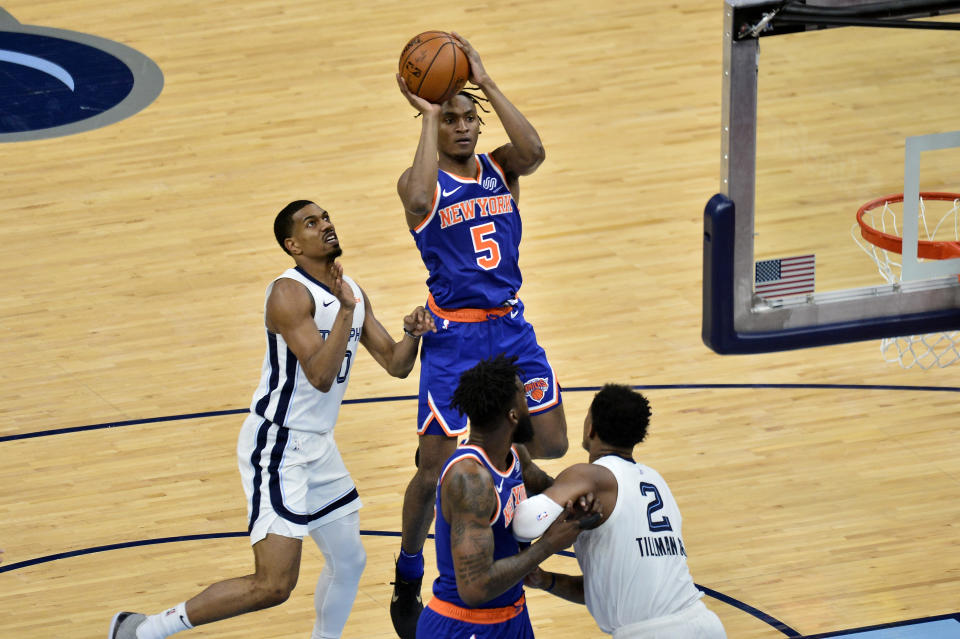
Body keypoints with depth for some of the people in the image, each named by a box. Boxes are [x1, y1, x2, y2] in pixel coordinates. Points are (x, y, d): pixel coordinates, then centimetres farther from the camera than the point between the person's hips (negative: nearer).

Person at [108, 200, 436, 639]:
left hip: (317, 446, 9)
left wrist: (412, 335, -7)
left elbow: (396, 365, 13)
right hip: (278, 447, -9)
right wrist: (345, 310, -32)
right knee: (273, 585, -16)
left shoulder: (353, 293, 9)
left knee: (349, 560, 19)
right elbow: (320, 376, -26)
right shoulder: (290, 293, -18)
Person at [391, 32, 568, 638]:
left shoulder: (500, 168, 3)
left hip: (511, 327, 4)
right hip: (453, 337, -4)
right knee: (435, 473, -2)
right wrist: (429, 116, -26)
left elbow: (534, 151, -20)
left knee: (552, 445, 1)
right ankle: (408, 585, 19)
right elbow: (422, 201, -34)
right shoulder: (421, 180, -8)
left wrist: (486, 83, -20)